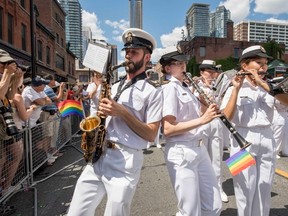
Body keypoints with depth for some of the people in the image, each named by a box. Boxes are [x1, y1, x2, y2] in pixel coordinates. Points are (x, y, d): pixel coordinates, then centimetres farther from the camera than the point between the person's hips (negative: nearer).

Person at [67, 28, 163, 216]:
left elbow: (151, 135, -9)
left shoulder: (153, 92, -3)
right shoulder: (114, 87, 15)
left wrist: (123, 112, -16)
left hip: (126, 161, -5)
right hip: (98, 157, 6)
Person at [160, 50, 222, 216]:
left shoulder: (186, 88, 16)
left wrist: (208, 111, 4)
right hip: (181, 152, -8)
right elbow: (168, 129, -20)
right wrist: (202, 120, -23)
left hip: (199, 148, 9)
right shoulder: (170, 88, -11)